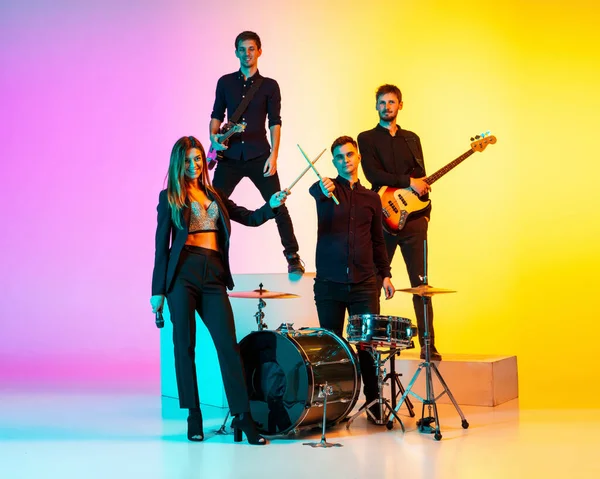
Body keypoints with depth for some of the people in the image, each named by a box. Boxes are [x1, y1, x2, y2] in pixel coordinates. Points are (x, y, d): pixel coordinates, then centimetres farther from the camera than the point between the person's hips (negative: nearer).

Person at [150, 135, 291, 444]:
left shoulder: (214, 195, 21)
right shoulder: (170, 196, 9)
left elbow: (249, 218, 16)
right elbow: (162, 244, 5)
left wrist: (272, 206, -5)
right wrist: (157, 289, -1)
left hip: (213, 275, 3)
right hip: (183, 273, -3)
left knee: (228, 344, -5)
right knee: (185, 345, -2)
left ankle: (242, 416, -4)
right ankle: (193, 416, 7)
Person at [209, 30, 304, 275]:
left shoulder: (269, 86, 5)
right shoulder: (225, 82, 10)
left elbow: (275, 123, 1)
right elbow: (217, 115, 13)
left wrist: (273, 156, -9)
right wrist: (213, 137, -7)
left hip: (259, 156, -2)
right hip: (230, 156, 2)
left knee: (278, 205, -4)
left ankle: (292, 256, 4)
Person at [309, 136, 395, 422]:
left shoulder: (371, 198, 14)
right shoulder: (328, 190, 5)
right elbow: (314, 191, -21)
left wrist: (385, 274, 10)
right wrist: (322, 189, -45)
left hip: (364, 283, 2)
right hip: (329, 282, -1)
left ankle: (374, 404, 7)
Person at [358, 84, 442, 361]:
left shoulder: (412, 139, 17)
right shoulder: (367, 139, 5)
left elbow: (422, 179, 16)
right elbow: (372, 174, -10)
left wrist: (426, 213, 5)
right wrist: (408, 182, -14)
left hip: (414, 217, 3)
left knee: (420, 283, -1)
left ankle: (428, 345, 0)